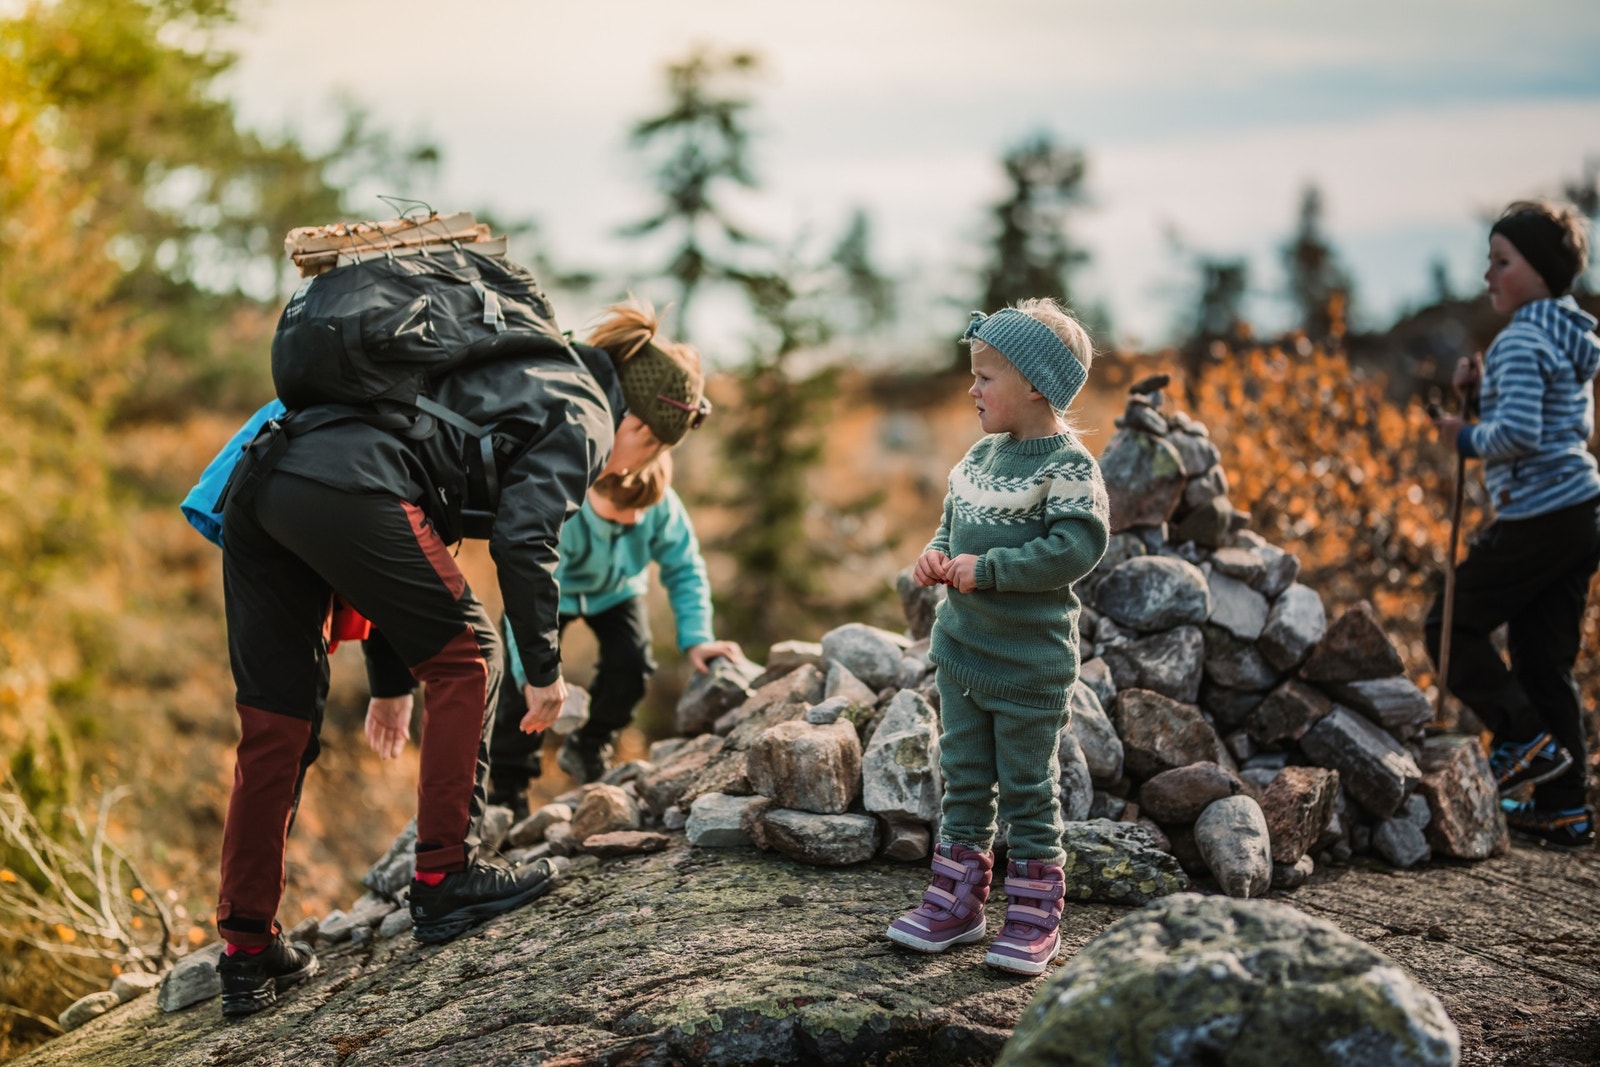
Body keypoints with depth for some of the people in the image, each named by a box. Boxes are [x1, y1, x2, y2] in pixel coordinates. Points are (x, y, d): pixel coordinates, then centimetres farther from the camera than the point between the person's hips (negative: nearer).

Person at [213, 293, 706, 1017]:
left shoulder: (513, 378, 37)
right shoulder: (585, 416, 11)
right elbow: (522, 537, -7)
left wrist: (393, 680, 37)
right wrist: (544, 669, 4)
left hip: (258, 486, 9)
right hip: (348, 489, -9)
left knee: (276, 727, 12)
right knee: (464, 659, 9)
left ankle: (248, 954, 17)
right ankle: (445, 879, 9)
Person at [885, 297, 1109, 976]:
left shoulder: (1067, 466, -16)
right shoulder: (982, 453, 8)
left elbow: (1077, 546, -26)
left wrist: (985, 569, -24)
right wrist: (936, 556, -3)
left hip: (1028, 662, -7)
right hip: (961, 647, 7)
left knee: (1027, 790, 4)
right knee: (964, 779, 15)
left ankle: (1035, 918, 16)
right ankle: (956, 903, 26)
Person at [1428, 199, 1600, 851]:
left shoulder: (1521, 341, -15)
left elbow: (1518, 435, -25)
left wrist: (1469, 440, -6)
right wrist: (1482, 391, 13)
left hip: (1537, 518, -9)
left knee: (1452, 625, 6)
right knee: (1544, 659, 12)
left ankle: (1527, 740, 4)